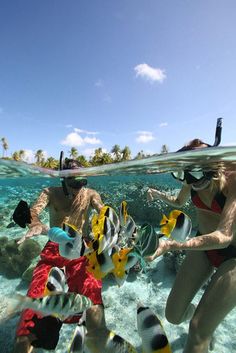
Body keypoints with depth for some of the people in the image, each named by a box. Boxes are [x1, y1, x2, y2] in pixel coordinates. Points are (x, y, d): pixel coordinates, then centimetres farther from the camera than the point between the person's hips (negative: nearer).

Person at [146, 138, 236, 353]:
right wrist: (158, 194, -8)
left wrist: (171, 245, -43)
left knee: (199, 330, -7)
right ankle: (206, 320, 44)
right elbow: (179, 202, 11)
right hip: (204, 245, 5)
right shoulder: (192, 179, -10)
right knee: (174, 315, 10)